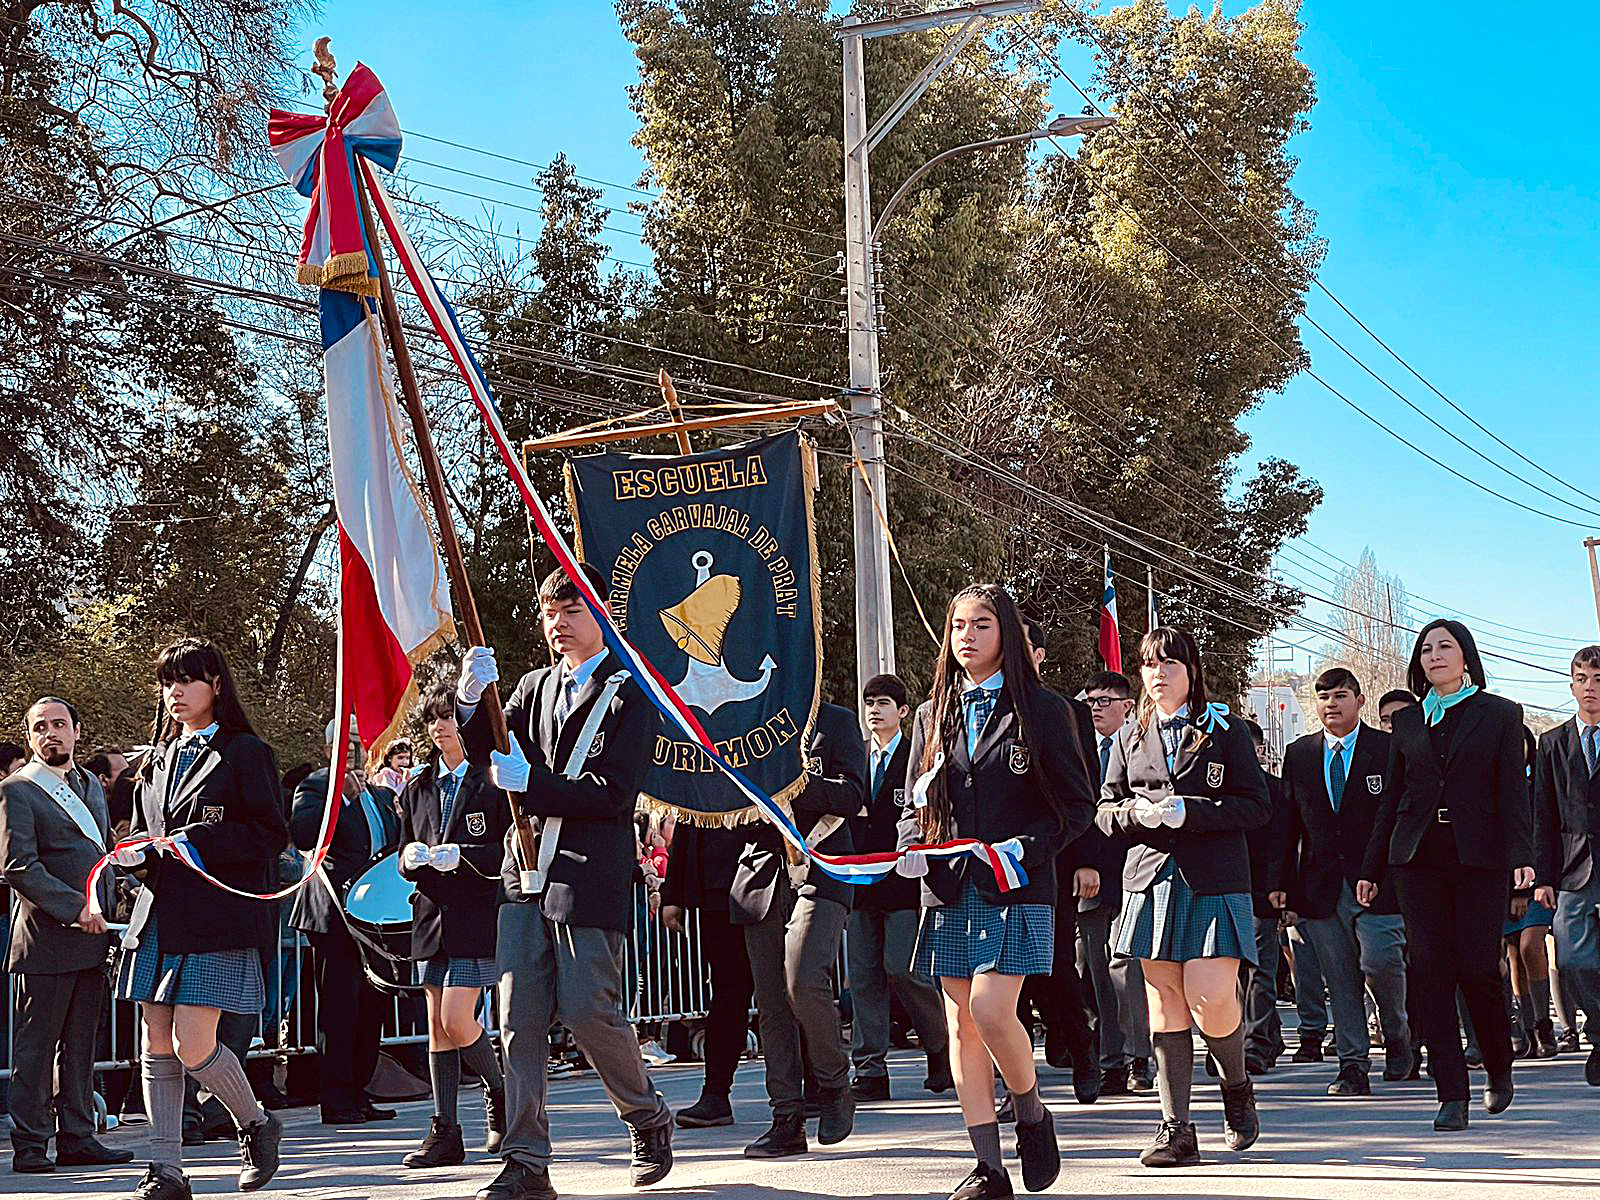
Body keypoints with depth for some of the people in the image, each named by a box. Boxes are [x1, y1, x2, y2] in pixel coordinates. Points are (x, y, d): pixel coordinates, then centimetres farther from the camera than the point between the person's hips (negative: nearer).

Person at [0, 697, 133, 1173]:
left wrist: (109, 909, 13)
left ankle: (77, 1138, 16)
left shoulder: (90, 785, 17)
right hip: (46, 936, -7)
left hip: (91, 937, 7)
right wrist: (75, 908, -20)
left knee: (80, 1042, 10)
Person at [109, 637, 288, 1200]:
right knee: (157, 1047, 3)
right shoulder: (159, 759, 18)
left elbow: (271, 834, -8)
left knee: (194, 1045, -11)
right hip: (159, 916, 6)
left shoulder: (245, 752, -1)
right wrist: (137, 853, 3)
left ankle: (257, 1125, 15)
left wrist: (196, 844, -17)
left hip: (217, 918, -6)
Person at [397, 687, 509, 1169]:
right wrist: (410, 857, -5)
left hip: (477, 913, -6)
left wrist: (461, 856, -20)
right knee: (437, 1025, 5)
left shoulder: (493, 782, -4)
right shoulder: (417, 789, 15)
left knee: (457, 1022, -13)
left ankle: (500, 1093, 14)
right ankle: (445, 1133, 9)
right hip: (432, 913, 6)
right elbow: (405, 860, 18)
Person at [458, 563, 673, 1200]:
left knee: (587, 1010, -7)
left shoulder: (630, 694, -1)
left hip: (591, 878, -5)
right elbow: (491, 756, 7)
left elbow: (612, 795, -9)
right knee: (519, 1018, 0)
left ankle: (649, 1119, 19)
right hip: (526, 876, 5)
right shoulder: (534, 687, 17)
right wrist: (472, 700, -10)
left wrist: (531, 782, -15)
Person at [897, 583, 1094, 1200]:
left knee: (991, 1009, -17)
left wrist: (1028, 847, -14)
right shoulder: (933, 715, 14)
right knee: (961, 1022, 3)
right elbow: (915, 805, 18)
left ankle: (1032, 1113, 12)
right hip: (950, 890, 5)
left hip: (1017, 889, -4)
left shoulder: (1041, 709, 2)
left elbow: (1078, 805, 1)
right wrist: (912, 847, -3)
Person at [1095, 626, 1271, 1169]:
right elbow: (1106, 810, 15)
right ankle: (1176, 1130, 3)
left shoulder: (1225, 732, 5)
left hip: (1214, 884, -3)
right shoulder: (1129, 739, 15)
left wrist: (1187, 812, -14)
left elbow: (1257, 805, -3)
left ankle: (1237, 1087, 19)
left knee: (1211, 1001, -12)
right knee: (1164, 1003, 0)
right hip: (1152, 880, 3)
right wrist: (1139, 813, -7)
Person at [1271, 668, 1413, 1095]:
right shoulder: (1299, 754, 11)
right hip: (1321, 884, 3)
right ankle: (1353, 1067, 10)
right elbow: (1288, 823, 12)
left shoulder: (1389, 749, 1)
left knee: (1379, 960, -14)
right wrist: (1280, 881, 6)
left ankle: (1397, 1033, 14)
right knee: (1340, 981, 4)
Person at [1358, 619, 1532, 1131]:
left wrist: (1522, 855, -14)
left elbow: (1513, 792, -1)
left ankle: (1499, 1070, 20)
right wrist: (1371, 868, 13)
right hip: (1417, 858, 3)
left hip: (1479, 857, -3)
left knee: (1478, 968, -7)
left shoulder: (1500, 714, 6)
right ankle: (1452, 1097, 1)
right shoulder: (1407, 721, 15)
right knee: (1432, 973, -3)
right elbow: (1391, 798, 16)